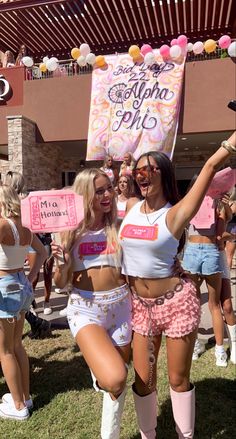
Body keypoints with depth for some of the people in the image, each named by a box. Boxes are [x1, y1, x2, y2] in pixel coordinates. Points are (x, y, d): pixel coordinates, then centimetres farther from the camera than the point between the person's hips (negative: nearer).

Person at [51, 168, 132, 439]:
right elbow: (60, 284, -2)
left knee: (119, 379, 15)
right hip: (85, 308, -3)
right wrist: (63, 262, -20)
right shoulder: (70, 231, -5)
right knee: (114, 378, -24)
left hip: (120, 306, 3)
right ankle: (100, 377, 14)